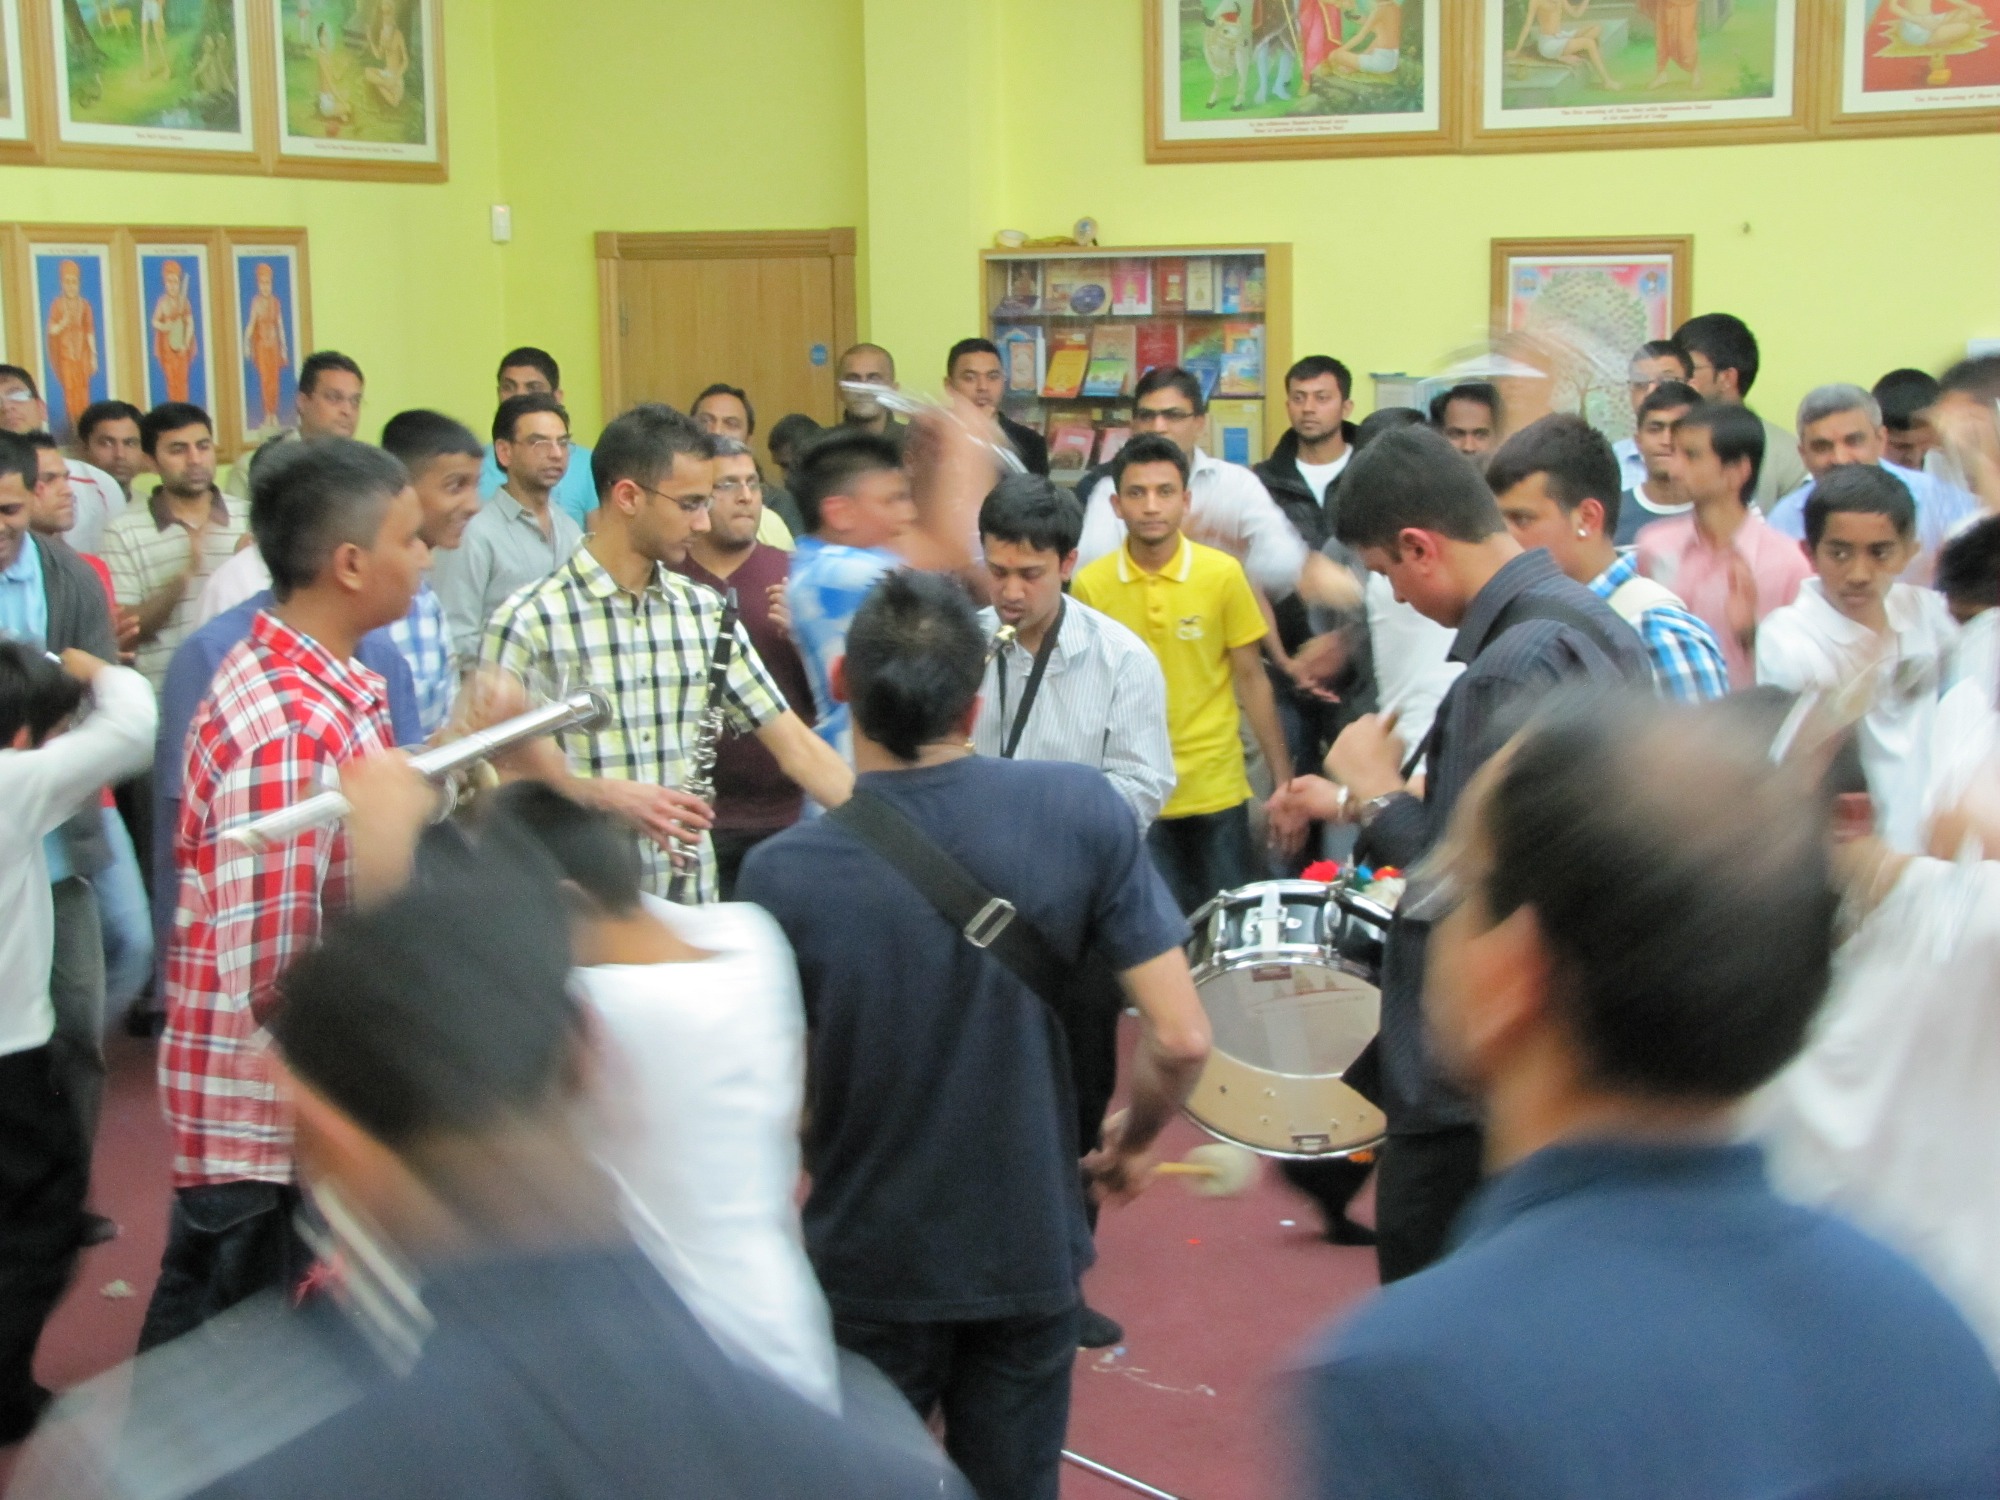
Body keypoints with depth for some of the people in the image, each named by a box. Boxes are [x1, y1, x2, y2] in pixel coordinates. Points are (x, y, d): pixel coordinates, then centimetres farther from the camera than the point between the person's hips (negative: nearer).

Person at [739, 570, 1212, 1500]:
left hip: (866, 1267, -1)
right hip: (1030, 1252, 2)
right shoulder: (1082, 812, -17)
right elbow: (1181, 1039, -15)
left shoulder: (781, 875, -20)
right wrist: (1134, 1140, 6)